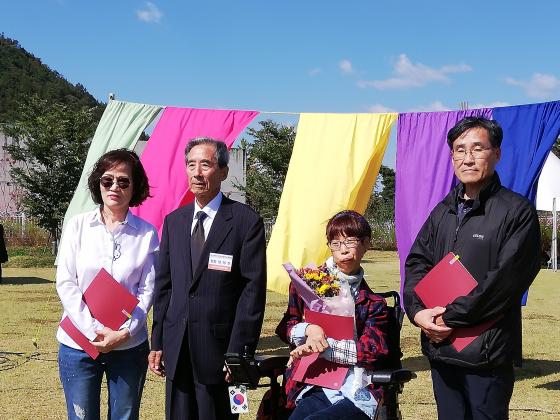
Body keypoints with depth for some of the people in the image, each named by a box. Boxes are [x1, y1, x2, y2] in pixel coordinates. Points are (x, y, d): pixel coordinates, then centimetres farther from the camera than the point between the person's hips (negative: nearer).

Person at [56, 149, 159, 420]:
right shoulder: (78, 226, 1)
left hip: (129, 345, 0)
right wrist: (93, 333, -10)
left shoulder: (146, 233, 0)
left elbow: (147, 290, 0)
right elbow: (65, 283, -2)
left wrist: (124, 333, -12)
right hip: (79, 344, 0)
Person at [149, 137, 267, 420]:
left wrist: (239, 352, -13)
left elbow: (253, 290, -8)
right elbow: (163, 285, 13)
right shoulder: (174, 221, 11)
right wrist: (157, 342, 8)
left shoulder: (246, 221, -5)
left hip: (219, 348, -5)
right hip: (177, 350, 5)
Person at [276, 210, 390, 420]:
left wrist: (323, 346, -13)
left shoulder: (372, 303, 12)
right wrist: (308, 329, -6)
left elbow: (373, 351, -2)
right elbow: (286, 329, 17)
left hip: (356, 396, -1)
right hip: (315, 390, 1)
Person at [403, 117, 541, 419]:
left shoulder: (517, 212, -7)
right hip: (439, 347, 6)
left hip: (486, 352, -6)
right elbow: (416, 263, 10)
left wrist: (450, 317, -16)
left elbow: (506, 279, -16)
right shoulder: (443, 212, 14)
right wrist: (418, 311, -9)